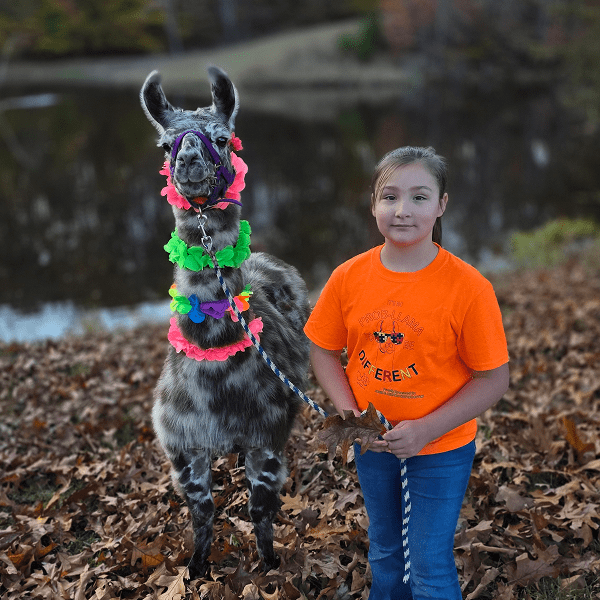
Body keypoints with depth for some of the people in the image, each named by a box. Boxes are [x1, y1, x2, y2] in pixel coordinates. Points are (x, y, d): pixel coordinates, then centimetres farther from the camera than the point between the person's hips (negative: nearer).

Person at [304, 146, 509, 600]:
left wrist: (426, 429, -23)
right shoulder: (348, 277, -11)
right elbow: (324, 352, 1)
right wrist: (348, 411, -14)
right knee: (384, 553, 24)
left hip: (441, 451, -3)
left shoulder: (469, 287, -21)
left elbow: (493, 379, -16)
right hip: (372, 444, 4)